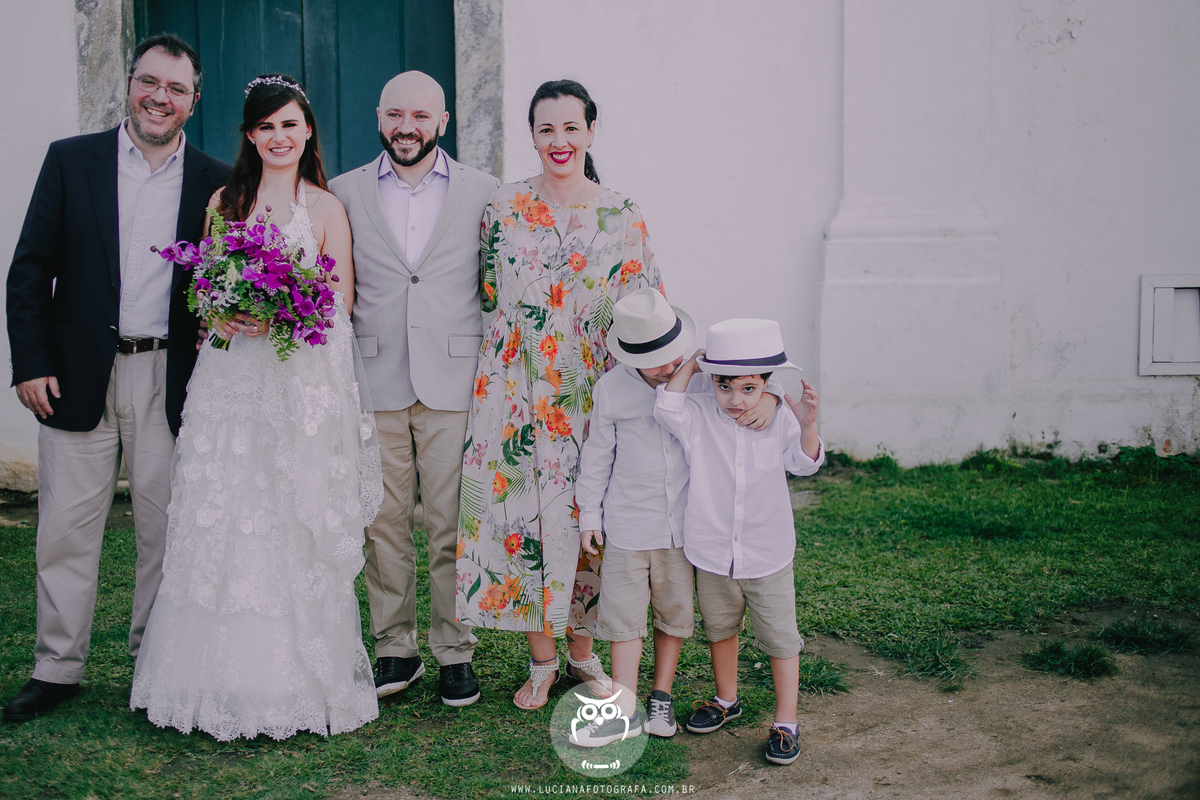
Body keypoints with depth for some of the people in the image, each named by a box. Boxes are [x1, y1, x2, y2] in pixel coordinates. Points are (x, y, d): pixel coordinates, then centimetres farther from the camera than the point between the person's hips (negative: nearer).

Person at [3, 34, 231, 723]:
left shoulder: (217, 182, 4)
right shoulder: (71, 160, 4)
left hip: (173, 385, 0)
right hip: (77, 378, 0)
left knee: (166, 530, 8)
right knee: (67, 530, 6)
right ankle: (58, 668, 20)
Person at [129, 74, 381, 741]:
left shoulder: (327, 207, 5)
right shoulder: (226, 201, 13)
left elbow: (343, 300, 2)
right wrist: (223, 315, -7)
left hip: (307, 380, -2)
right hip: (233, 379, 3)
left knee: (298, 526, -2)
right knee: (226, 520, 0)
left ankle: (301, 680, 9)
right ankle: (228, 678, 11)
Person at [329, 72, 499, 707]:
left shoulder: (482, 192, 6)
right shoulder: (344, 192, 8)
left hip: (454, 383, -1)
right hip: (375, 385, 1)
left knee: (452, 524, 1)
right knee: (384, 522, 6)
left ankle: (455, 652, 14)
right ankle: (396, 648, 19)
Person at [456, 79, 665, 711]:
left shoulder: (622, 216, 0)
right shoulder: (503, 210, 2)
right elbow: (490, 300, 11)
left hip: (592, 393, 0)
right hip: (518, 392, 0)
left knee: (588, 517, 4)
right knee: (523, 512, 2)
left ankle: (582, 651, 24)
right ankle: (541, 659, 18)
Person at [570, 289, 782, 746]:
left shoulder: (702, 377, -7)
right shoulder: (610, 389, -6)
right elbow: (597, 455, 5)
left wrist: (769, 396, -22)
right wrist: (589, 515, 8)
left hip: (686, 524, 1)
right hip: (628, 525, -1)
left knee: (675, 612, 13)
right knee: (624, 614, 2)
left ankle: (661, 699, 30)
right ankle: (623, 711, 13)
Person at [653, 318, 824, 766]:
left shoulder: (778, 421, -7)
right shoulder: (700, 419, -8)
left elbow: (804, 464, -7)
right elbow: (667, 410, -25)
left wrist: (807, 426, -25)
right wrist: (689, 366, -20)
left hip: (768, 556, -1)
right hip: (712, 554, 2)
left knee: (779, 639, 4)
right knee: (720, 630, 21)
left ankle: (786, 722, 17)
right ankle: (726, 700, 43)